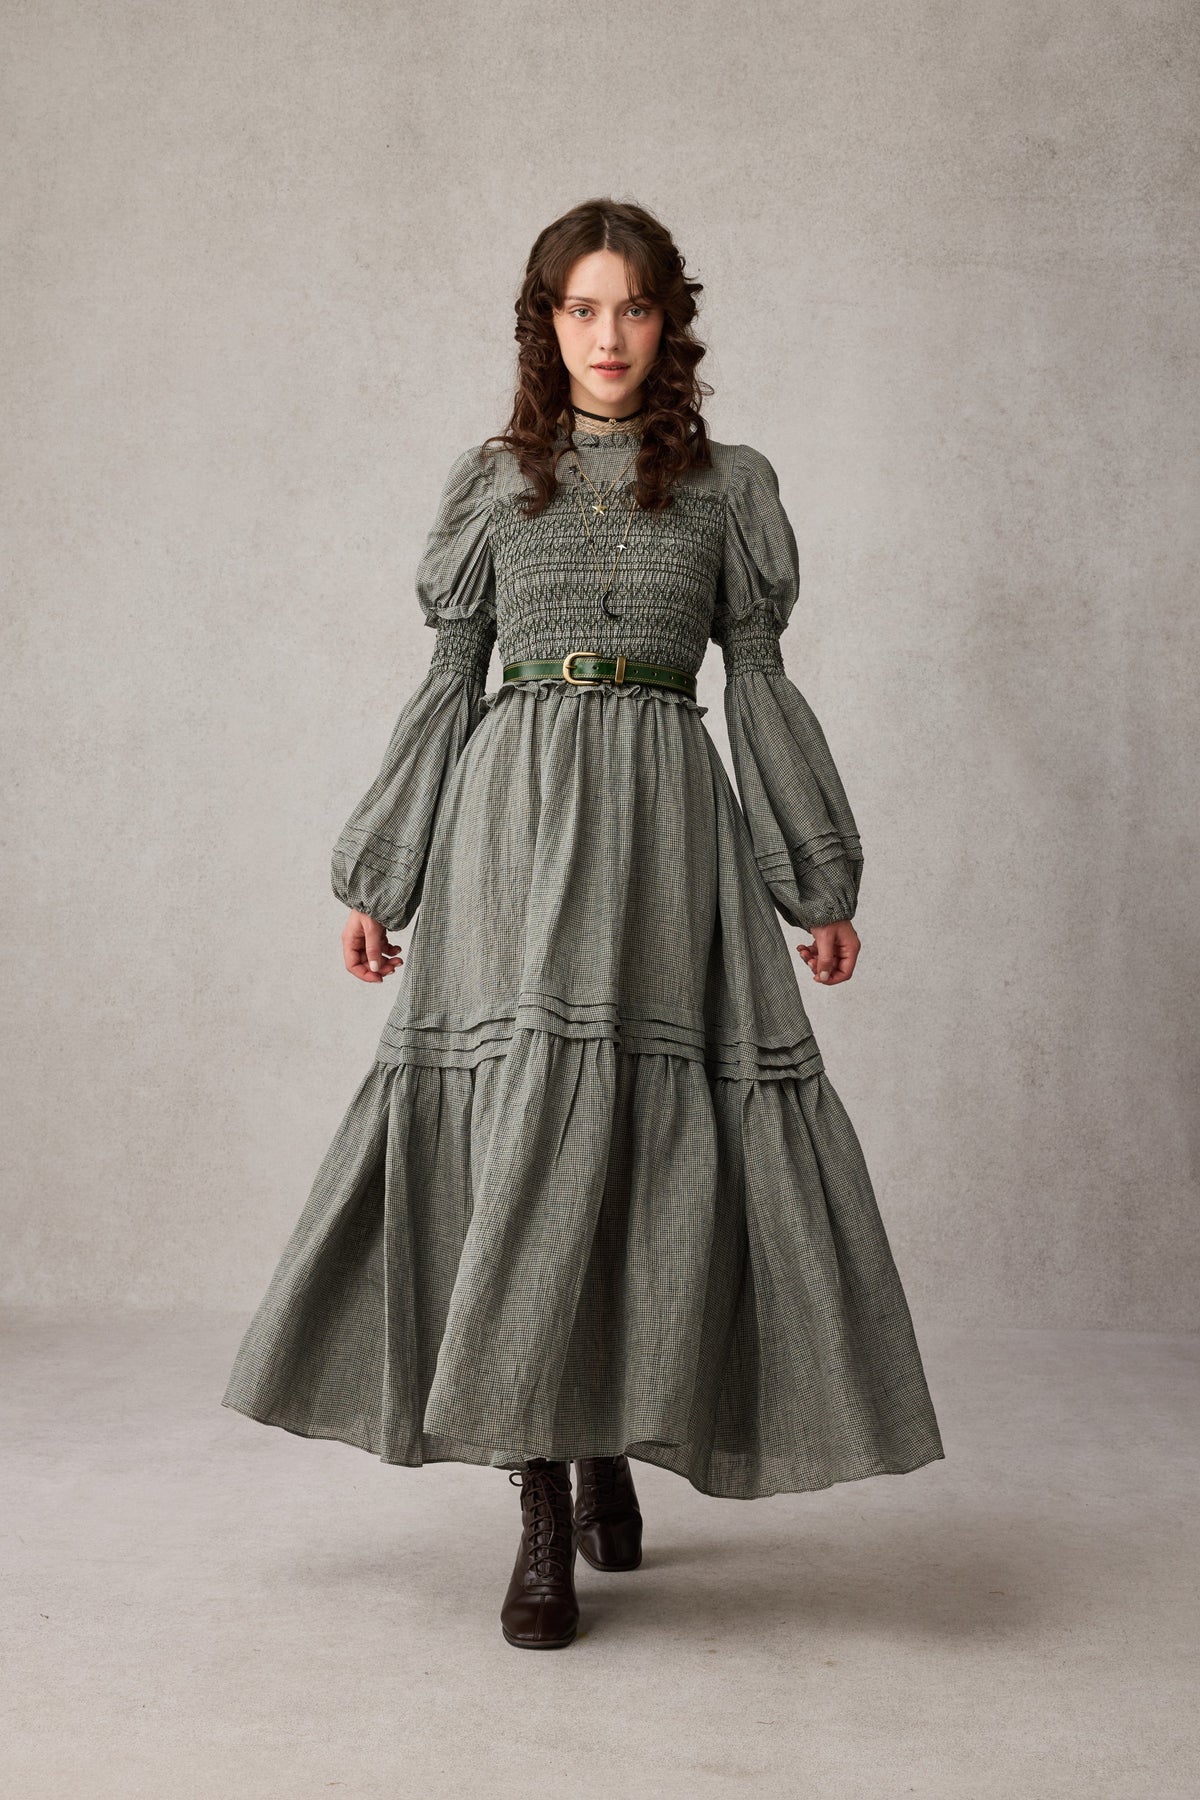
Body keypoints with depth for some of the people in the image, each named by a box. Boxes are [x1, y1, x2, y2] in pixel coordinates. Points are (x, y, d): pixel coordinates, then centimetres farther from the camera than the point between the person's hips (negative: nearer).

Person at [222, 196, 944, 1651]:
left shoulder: (730, 483, 12)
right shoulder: (492, 480, 13)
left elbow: (761, 685, 11)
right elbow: (447, 682, 12)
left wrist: (822, 884, 8)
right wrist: (377, 879, 9)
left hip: (667, 819, 1)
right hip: (516, 815, 0)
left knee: (649, 1138, -3)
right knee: (529, 1123, -9)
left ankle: (616, 1437, 22)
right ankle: (543, 1508, -1)